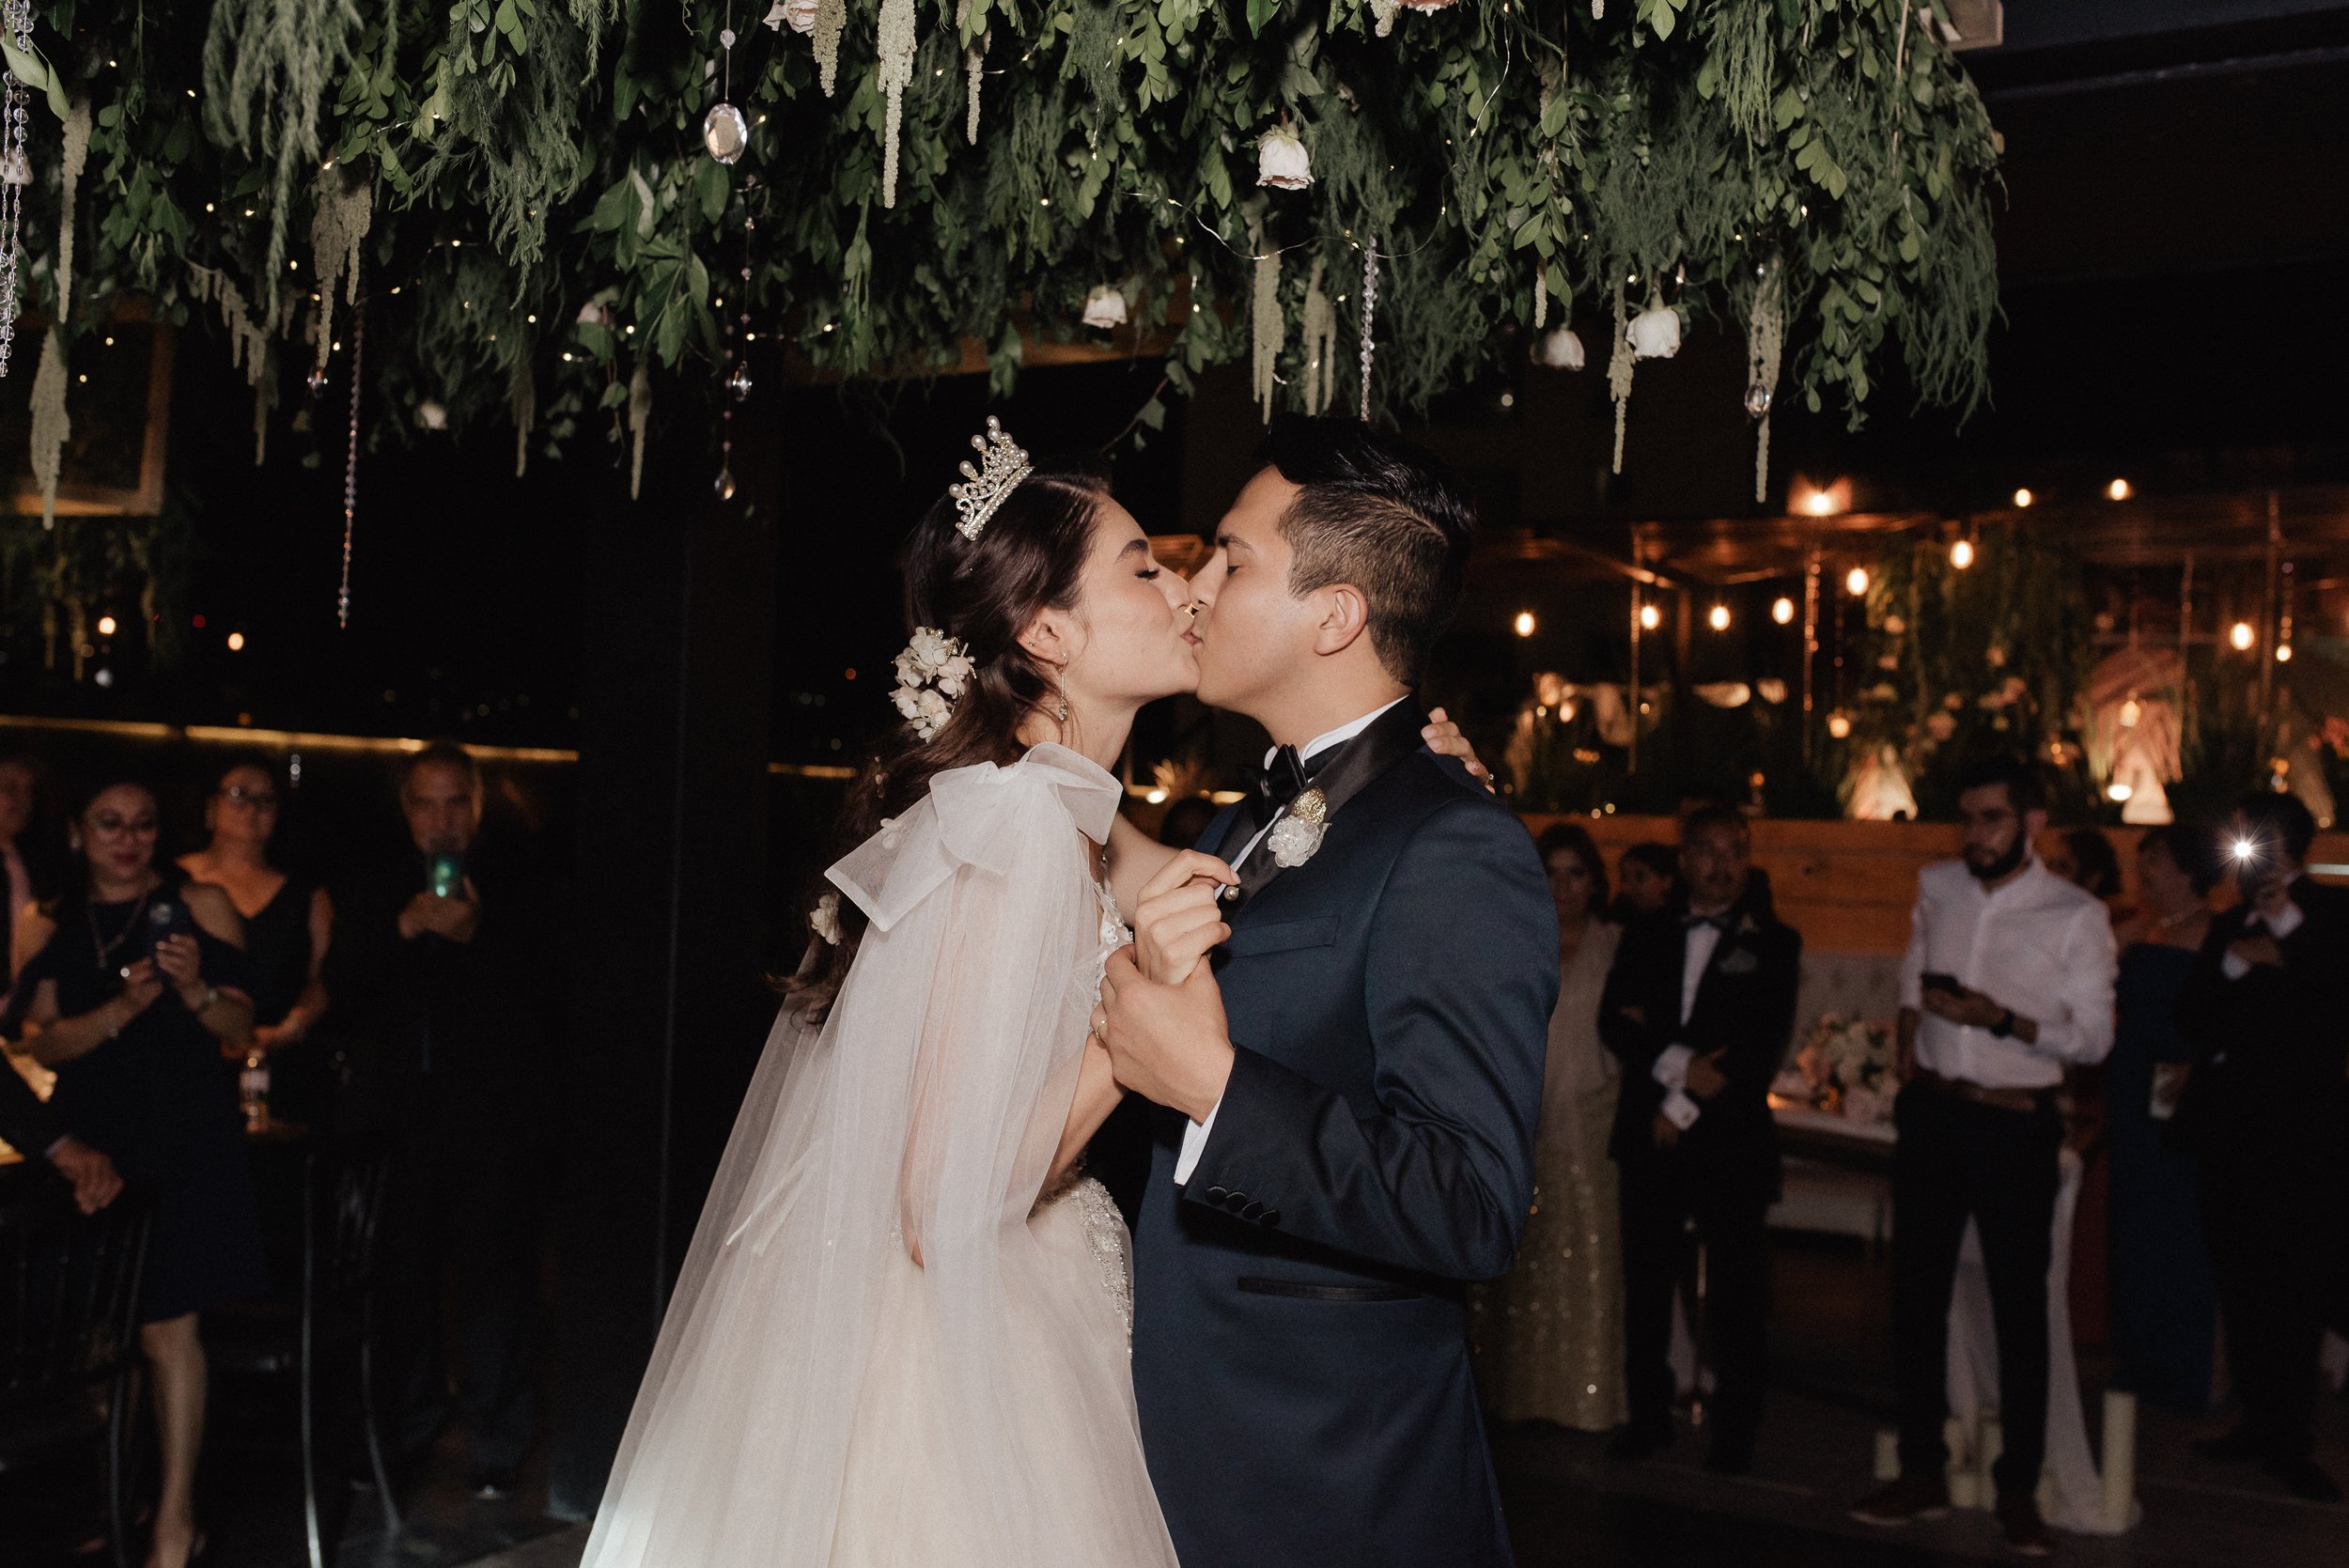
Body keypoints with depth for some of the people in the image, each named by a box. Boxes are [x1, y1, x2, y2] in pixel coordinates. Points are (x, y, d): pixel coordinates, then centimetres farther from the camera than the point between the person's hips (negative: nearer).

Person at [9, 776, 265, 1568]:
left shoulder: (199, 905, 4)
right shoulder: (47, 926, 11)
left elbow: (240, 1025, 3)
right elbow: (44, 1044, 2)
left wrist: (196, 989, -17)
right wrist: (119, 1010, -15)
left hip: (188, 1133, -3)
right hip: (95, 1137, 3)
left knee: (165, 1326, -8)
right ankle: (156, 1493, 19)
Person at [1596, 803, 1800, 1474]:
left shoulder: (1773, 943, 2)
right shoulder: (1645, 935, 11)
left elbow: (1764, 1046, -7)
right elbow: (1615, 1023, 1)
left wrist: (1682, 1109, -10)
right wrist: (1676, 1065, -15)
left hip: (1731, 1140, -3)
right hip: (1649, 1140, 3)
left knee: (1735, 1295, 2)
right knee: (1645, 1285, 9)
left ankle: (1734, 1432, 15)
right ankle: (1648, 1414, 22)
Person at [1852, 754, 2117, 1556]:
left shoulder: (2077, 914, -9)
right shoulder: (1937, 886, 4)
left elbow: (2093, 1037, -10)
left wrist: (1999, 1018, -22)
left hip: (2017, 1125, -4)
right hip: (1932, 1113, 4)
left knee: (2019, 1308, 4)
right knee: (1916, 1295, 10)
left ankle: (2018, 1490, 17)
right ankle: (1922, 1473, 23)